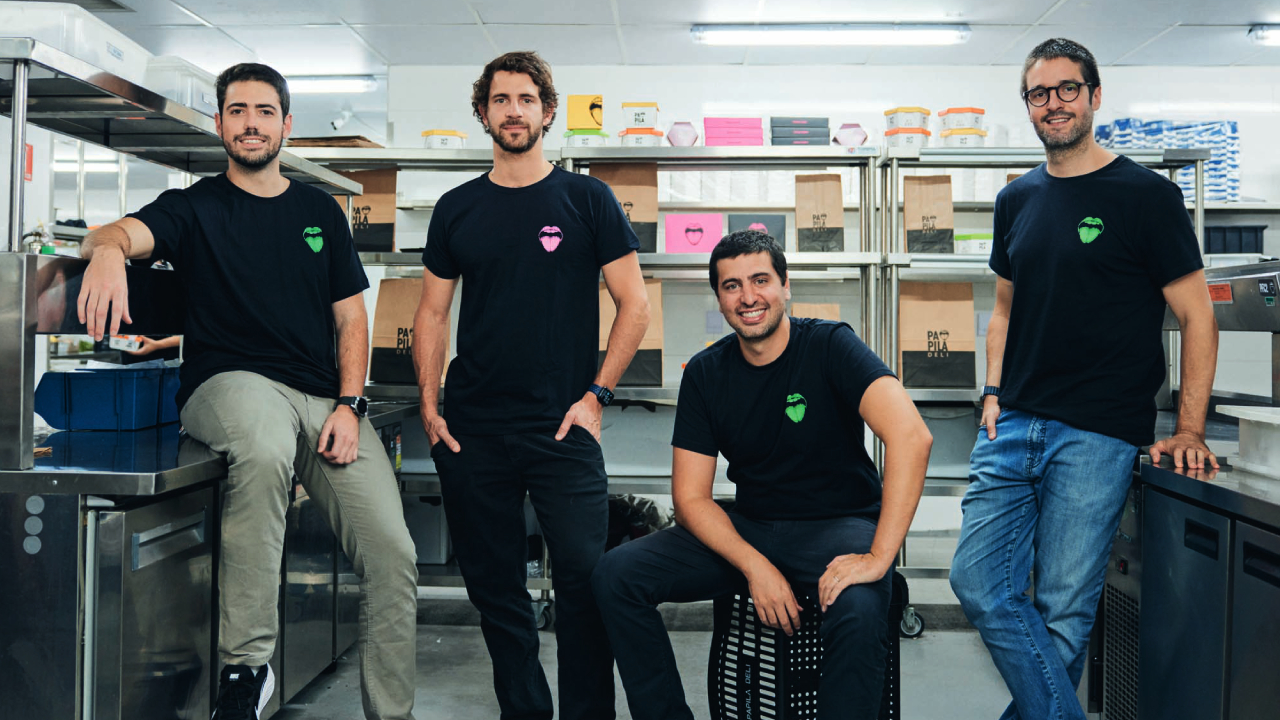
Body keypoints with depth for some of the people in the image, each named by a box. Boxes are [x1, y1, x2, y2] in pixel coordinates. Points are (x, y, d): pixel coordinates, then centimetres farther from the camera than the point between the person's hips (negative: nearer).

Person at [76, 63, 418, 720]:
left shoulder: (320, 211, 18)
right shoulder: (195, 207, 11)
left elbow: (351, 319, 14)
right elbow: (127, 231, -11)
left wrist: (348, 405, -1)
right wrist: (108, 248, -37)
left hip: (325, 400, 3)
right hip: (231, 386, -3)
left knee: (393, 555, -11)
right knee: (263, 449, -40)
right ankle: (245, 665, -27)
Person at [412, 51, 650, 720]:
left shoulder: (587, 200, 2)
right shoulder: (457, 209, 10)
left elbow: (634, 304, 2)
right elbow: (433, 313, 13)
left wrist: (596, 395, -6)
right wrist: (429, 406, 3)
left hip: (562, 428, -3)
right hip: (471, 432, 3)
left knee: (585, 578, -8)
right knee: (493, 586, 10)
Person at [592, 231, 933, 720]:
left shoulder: (829, 345, -12)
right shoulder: (705, 374, 0)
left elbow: (911, 435, -26)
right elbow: (691, 498, 0)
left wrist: (878, 557, -32)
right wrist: (756, 567, -16)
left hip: (839, 524, -4)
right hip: (749, 529, 4)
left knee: (859, 614, -37)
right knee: (617, 576, -12)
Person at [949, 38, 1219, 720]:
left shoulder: (1146, 194, -2)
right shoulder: (1017, 199, 14)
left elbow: (1196, 316, -2)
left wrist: (1188, 431, -8)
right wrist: (995, 392, 8)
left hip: (1097, 434, -5)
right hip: (1013, 426, 5)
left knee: (1062, 608, 0)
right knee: (978, 580, -1)